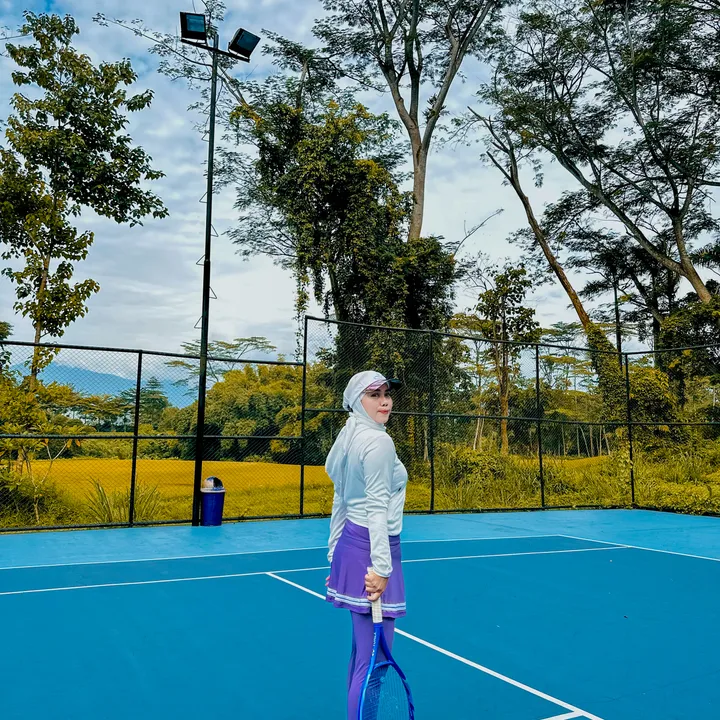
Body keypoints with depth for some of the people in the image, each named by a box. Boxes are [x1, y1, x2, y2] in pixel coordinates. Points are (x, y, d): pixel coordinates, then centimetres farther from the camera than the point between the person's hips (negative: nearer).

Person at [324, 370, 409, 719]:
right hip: (371, 548, -10)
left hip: (350, 544, 10)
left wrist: (335, 554, 19)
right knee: (374, 658, -2)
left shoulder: (348, 439, 13)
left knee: (362, 651, 19)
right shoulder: (378, 441, -14)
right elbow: (377, 508, -20)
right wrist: (381, 566, -21)